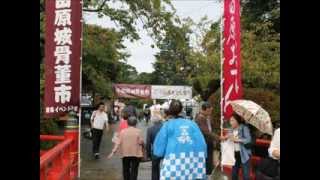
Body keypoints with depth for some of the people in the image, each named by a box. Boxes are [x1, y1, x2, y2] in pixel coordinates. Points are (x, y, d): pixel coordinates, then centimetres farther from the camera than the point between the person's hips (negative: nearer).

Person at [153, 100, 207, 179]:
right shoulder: (192, 123, 10)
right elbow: (202, 144, 5)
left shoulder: (167, 125, 4)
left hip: (174, 162, -2)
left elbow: (159, 147, 4)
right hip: (194, 161, 3)